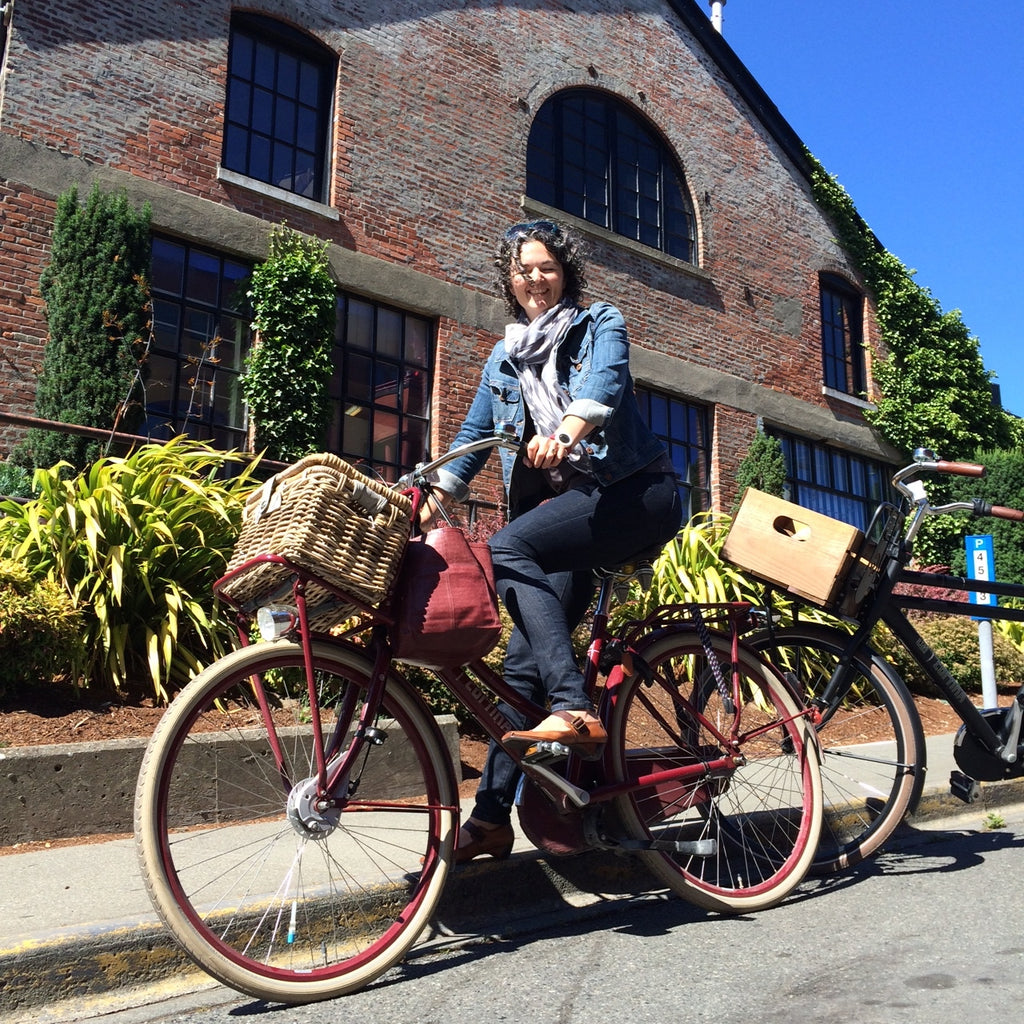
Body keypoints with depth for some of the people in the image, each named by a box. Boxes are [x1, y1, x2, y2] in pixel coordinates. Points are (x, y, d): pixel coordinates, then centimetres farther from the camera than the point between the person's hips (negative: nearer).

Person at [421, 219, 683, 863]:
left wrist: (567, 431, -38)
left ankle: (577, 712, -35)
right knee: (527, 653, -4)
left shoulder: (600, 323, 6)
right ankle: (492, 815, 2)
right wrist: (424, 510, 7)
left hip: (635, 494, -5)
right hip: (570, 510, 5)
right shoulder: (504, 359, 20)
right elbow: (471, 441, 20)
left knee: (507, 549, -29)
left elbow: (605, 380, -16)